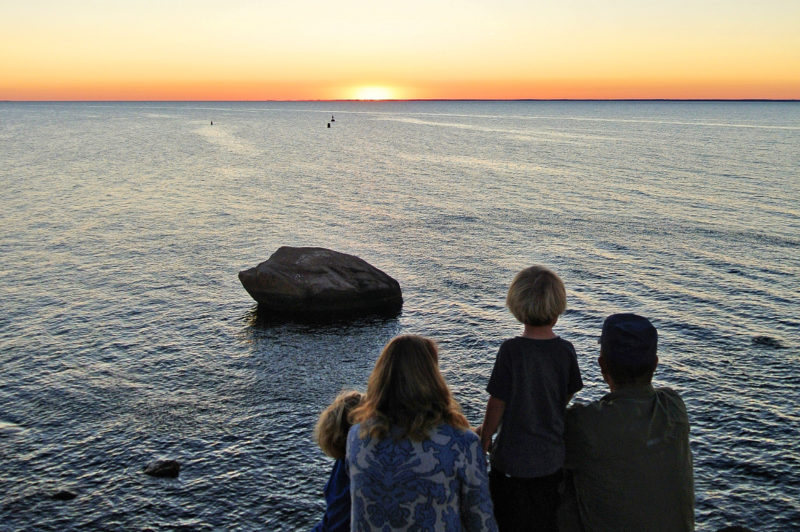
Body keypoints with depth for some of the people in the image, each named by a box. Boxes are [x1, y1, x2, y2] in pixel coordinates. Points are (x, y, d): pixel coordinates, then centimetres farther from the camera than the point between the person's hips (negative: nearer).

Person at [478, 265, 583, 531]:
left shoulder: (512, 350, -20)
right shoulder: (565, 350, -8)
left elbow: (497, 402, -13)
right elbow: (566, 398, 5)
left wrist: (484, 436, 5)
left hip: (514, 461, -4)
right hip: (553, 459, 4)